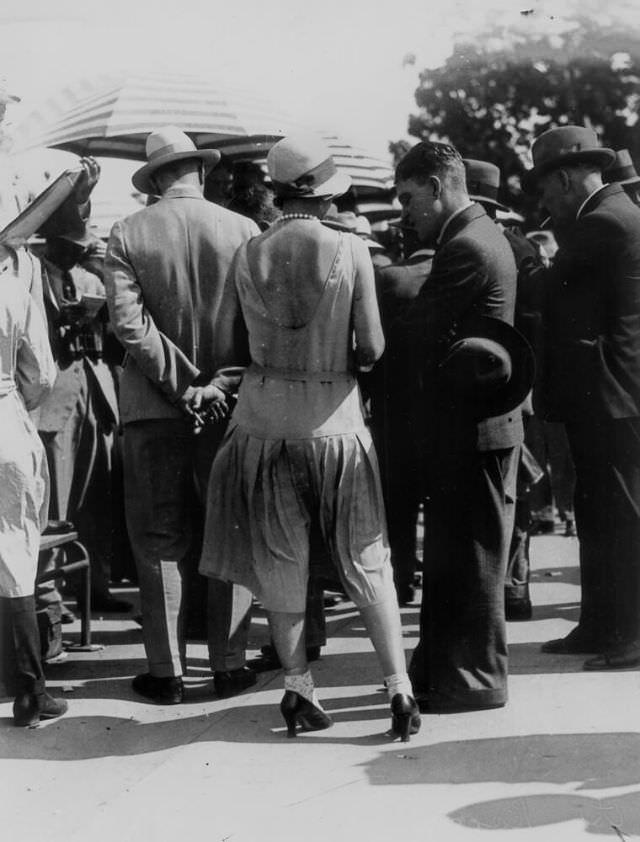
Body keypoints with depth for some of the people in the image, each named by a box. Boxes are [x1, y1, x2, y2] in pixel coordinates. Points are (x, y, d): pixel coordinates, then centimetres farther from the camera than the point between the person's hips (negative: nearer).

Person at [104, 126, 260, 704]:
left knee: (159, 541, 7)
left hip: (153, 407, 0)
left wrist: (184, 382, -11)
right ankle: (229, 665, 15)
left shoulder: (127, 235, -3)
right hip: (229, 404, 0)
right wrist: (215, 384, -3)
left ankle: (167, 672, 11)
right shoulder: (243, 231, -2)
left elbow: (127, 321, -11)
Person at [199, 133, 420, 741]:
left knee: (280, 564, 12)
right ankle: (399, 690, 8)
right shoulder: (350, 252, -11)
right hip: (333, 420, -2)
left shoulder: (248, 256, -4)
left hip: (265, 419, 2)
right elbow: (371, 349, -10)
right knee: (367, 562, 8)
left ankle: (299, 690, 16)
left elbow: (233, 345, 1)